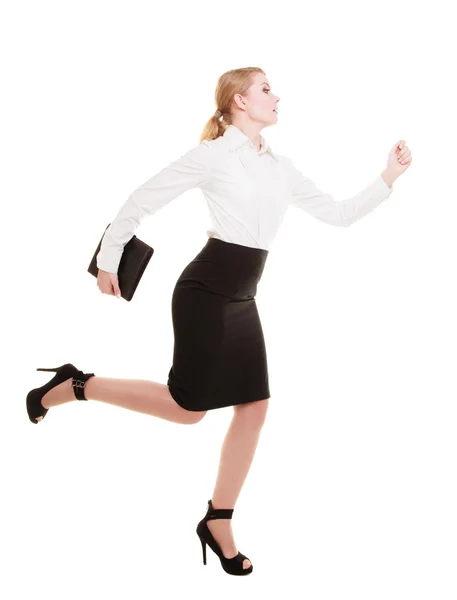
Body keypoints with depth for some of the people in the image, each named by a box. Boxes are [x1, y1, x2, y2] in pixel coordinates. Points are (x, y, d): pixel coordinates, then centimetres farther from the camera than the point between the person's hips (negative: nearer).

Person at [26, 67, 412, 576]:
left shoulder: (280, 168, 13)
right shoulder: (213, 155, -8)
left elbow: (336, 214, 14)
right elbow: (144, 199, -4)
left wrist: (387, 179, 5)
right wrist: (108, 259, -2)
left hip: (241, 298, 7)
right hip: (206, 289, -7)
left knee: (255, 407, 3)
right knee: (189, 406, -6)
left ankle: (218, 523, 14)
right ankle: (74, 386, 11)